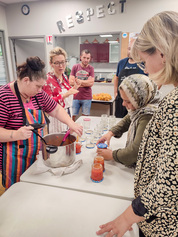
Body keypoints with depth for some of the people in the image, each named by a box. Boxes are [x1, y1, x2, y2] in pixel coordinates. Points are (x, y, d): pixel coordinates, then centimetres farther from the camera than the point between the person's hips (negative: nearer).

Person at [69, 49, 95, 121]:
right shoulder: (75, 67, 3)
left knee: (85, 117, 9)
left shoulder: (91, 68, 1)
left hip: (86, 98, 0)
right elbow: (71, 82, -5)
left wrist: (78, 81, -9)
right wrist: (85, 83, -9)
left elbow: (91, 83, -9)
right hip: (75, 97, 1)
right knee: (72, 116, 4)